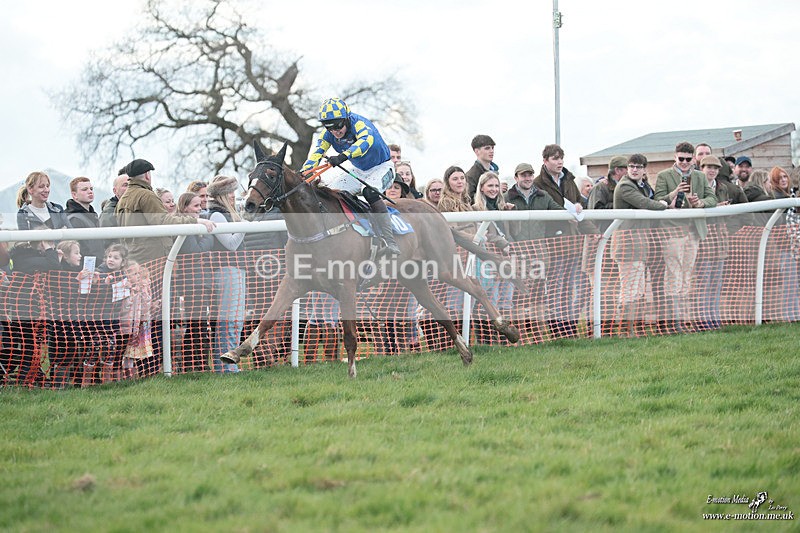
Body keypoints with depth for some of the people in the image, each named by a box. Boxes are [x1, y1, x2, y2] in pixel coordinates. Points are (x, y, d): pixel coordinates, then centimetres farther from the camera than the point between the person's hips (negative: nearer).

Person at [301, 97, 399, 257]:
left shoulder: (359, 123, -29)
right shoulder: (328, 134, -9)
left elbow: (366, 139, -51)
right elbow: (317, 153, -20)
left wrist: (344, 155, -67)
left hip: (382, 168, -7)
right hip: (359, 171, 7)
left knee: (369, 192, -35)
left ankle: (391, 244, -41)